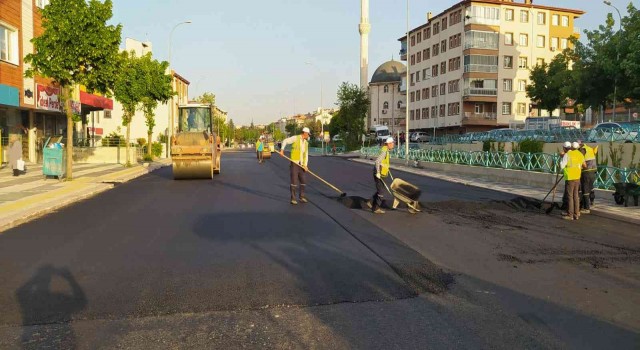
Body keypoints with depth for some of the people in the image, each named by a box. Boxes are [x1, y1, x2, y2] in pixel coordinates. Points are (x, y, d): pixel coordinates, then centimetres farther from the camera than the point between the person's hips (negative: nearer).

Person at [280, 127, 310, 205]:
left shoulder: (306, 142, 11)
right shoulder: (295, 138, -7)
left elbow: (306, 155, 8)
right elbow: (285, 141, -10)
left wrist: (305, 165, -2)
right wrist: (282, 149, -24)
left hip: (301, 164, 6)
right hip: (294, 163, -6)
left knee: (303, 181, 8)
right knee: (294, 181, -6)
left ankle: (302, 197, 21)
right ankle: (293, 198, 0)